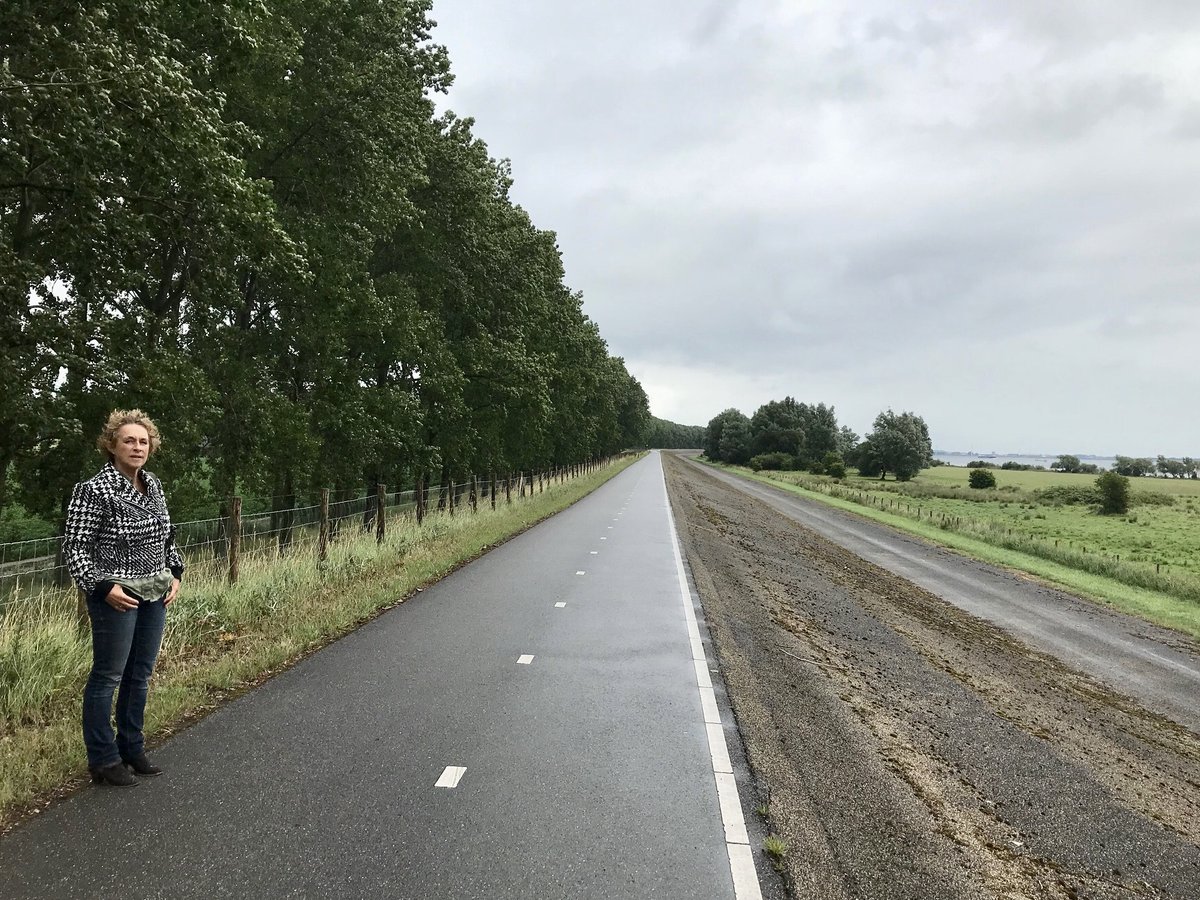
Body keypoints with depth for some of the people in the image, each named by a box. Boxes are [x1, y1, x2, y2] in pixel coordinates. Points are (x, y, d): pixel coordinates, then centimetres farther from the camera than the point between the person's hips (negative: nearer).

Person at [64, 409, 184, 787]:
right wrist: (103, 587, -18)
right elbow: (74, 546, -12)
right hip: (117, 596, -6)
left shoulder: (154, 485, 6)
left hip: (155, 595, 7)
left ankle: (131, 749, 29)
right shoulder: (94, 490, -13)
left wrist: (174, 572, 8)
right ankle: (103, 760, 19)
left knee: (140, 675, 15)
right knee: (107, 677, 5)